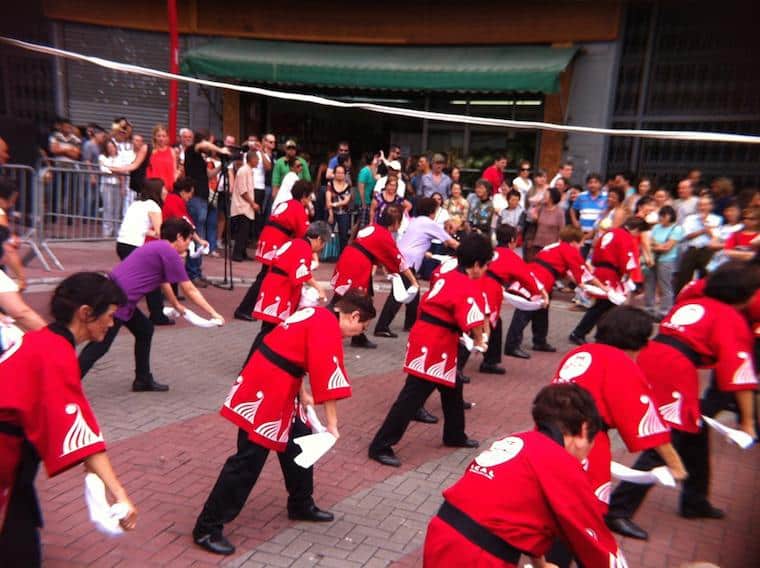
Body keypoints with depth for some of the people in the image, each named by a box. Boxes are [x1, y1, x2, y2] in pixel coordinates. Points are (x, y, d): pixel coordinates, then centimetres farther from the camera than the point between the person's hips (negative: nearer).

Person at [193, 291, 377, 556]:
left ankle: (301, 505, 37)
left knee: (298, 442, 20)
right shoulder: (329, 327, -17)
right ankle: (207, 528, 5)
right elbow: (327, 377, -21)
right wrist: (332, 425, -14)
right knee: (249, 460, -5)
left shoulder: (316, 316, 12)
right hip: (265, 391, -10)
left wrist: (302, 395, 12)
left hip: (279, 389, 10)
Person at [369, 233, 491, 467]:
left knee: (452, 387, 24)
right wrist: (478, 341, -3)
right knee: (413, 396, -5)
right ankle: (381, 446, 1)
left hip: (428, 339, 10)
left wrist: (460, 335, 13)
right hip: (433, 346, -10)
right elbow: (474, 323, -24)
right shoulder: (470, 288, -16)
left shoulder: (446, 276, 11)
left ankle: (455, 435, 42)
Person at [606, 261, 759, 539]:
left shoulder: (689, 304, 24)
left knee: (694, 430, 24)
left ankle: (694, 501, 39)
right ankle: (617, 511, -12)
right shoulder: (733, 320, 4)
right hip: (676, 372, -8)